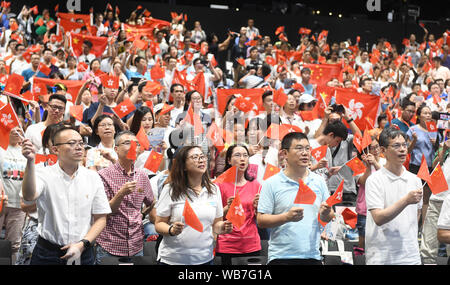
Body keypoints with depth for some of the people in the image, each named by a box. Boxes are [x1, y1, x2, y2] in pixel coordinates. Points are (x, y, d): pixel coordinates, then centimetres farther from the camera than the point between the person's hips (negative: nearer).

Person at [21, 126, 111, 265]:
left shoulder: (93, 177, 2)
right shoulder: (45, 175, -6)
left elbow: (100, 218, 3)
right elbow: (29, 196, -27)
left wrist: (82, 244, -10)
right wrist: (30, 162, -38)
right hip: (48, 253, -2)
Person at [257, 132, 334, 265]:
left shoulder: (319, 181, 10)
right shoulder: (272, 183, -1)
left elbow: (329, 217, 14)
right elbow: (261, 220, -6)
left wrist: (325, 214, -8)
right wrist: (287, 217, -19)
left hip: (312, 255, 3)